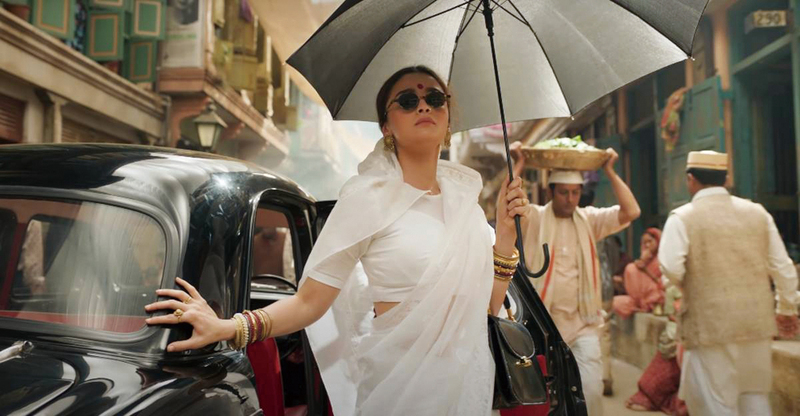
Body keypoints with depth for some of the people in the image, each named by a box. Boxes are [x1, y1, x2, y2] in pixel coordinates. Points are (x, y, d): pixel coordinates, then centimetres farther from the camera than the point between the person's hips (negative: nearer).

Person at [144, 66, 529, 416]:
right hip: (400, 383, -5)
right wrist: (229, 327, -27)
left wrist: (506, 231, -8)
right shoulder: (368, 196, -12)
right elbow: (309, 302, -14)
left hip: (469, 378, 5)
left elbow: (490, 304, 4)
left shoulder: (464, 191, 4)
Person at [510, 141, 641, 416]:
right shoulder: (534, 218, -1)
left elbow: (631, 211, -5)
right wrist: (518, 165, -16)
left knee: (591, 389, -7)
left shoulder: (590, 219, 6)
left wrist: (609, 171, -5)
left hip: (583, 322, 1)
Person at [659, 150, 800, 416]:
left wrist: (686, 287, 4)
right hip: (757, 322, 5)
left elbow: (671, 268, -18)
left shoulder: (682, 217, -7)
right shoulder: (757, 212, 6)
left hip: (710, 324, -5)